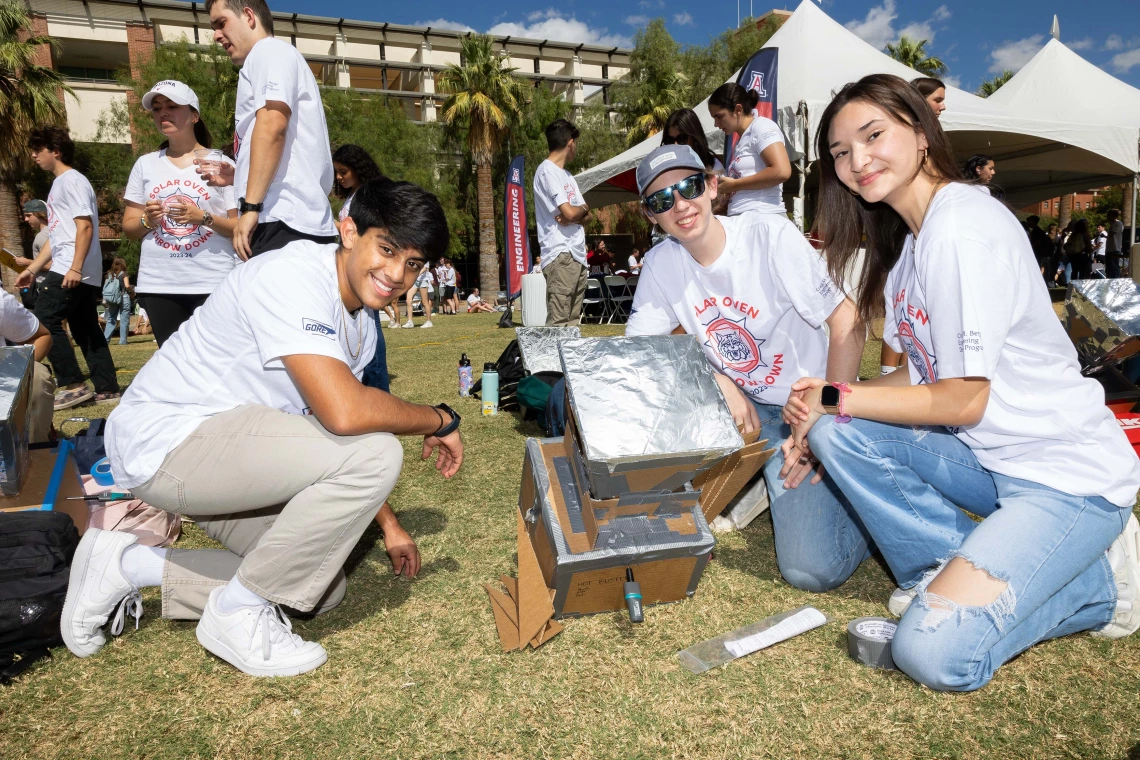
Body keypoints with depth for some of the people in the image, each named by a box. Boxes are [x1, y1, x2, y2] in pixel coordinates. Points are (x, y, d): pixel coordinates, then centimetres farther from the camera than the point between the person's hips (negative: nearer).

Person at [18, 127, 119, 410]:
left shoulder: (72, 180, -7)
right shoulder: (58, 184, 23)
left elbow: (85, 227, -18)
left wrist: (75, 268, -24)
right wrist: (32, 269, 23)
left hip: (75, 271, -10)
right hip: (66, 270, 10)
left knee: (43, 321, -10)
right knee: (86, 328, 8)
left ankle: (73, 385, -8)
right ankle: (106, 388, 10)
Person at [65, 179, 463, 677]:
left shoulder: (362, 319, 6)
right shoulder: (294, 278, -24)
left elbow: (333, 424, 13)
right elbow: (344, 414, -38)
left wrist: (388, 523, 12)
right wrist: (440, 420, -19)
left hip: (225, 442, 10)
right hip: (163, 442, -10)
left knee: (322, 587, 13)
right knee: (374, 454, -26)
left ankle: (130, 567, 18)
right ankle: (240, 615, -7)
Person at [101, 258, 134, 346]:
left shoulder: (109, 274, 11)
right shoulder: (124, 274, -3)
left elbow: (105, 287, 9)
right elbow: (127, 286, -12)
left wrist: (104, 300, 14)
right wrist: (133, 291, 7)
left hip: (112, 299, 5)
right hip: (124, 298, -5)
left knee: (111, 320, 12)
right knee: (124, 320, 1)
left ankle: (104, 339, 5)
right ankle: (123, 341, 0)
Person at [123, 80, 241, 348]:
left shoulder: (220, 163, 2)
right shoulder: (145, 165, 12)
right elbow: (129, 228, 14)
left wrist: (204, 218, -17)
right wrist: (147, 220, -7)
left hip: (213, 284, -3)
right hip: (159, 286, 3)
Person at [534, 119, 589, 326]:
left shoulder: (566, 174, 21)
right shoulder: (547, 171, -7)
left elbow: (586, 214, 17)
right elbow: (570, 212, -17)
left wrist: (574, 216, -7)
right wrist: (583, 208, 6)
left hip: (577, 254, 9)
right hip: (560, 254, -9)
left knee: (573, 321, 9)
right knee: (558, 322, -14)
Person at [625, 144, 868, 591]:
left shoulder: (770, 234, -17)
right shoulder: (661, 264, -5)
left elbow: (848, 325, -16)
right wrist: (719, 381, -19)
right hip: (743, 405, 5)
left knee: (810, 568, -21)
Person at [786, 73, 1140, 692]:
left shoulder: (964, 227, -20)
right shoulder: (906, 243, 8)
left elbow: (962, 401, -19)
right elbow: (920, 374, 8)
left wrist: (834, 396, -11)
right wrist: (823, 414, -4)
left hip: (1070, 474, -8)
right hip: (988, 456, 9)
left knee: (932, 652, -19)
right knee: (835, 431, -8)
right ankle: (961, 572, 0)